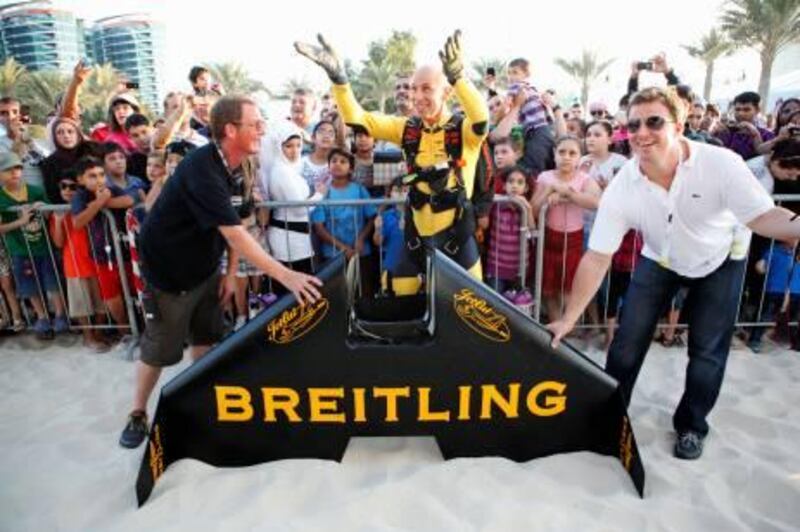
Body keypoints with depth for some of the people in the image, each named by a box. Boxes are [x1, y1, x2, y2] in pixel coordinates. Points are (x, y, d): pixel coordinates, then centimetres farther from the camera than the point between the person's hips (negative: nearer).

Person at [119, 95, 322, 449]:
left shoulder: (231, 164, -3)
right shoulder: (202, 170, -30)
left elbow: (231, 227, 2)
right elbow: (236, 236, -36)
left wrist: (231, 272, -1)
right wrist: (286, 276, -37)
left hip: (205, 265, 7)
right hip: (169, 268, -7)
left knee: (207, 339, 13)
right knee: (160, 347, 5)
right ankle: (138, 414, 26)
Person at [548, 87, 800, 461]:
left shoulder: (721, 164, -30)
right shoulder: (621, 188, -26)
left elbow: (763, 217, -25)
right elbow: (597, 257, -25)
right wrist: (569, 319, -27)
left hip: (719, 261, 0)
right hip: (660, 261, 1)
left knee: (708, 351, 2)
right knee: (627, 340, -2)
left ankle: (690, 425, 27)